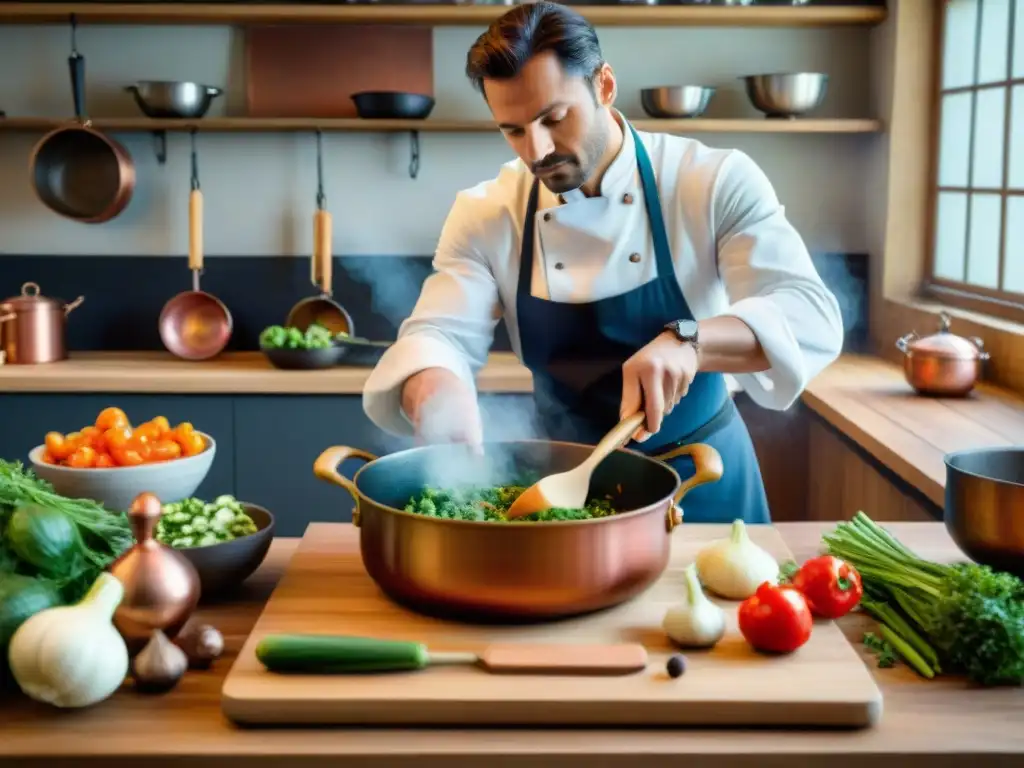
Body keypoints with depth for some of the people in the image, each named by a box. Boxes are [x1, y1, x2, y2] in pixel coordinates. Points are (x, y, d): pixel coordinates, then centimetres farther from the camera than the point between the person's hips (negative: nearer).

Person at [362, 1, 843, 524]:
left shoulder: (716, 182, -17)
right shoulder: (485, 216, -9)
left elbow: (811, 316, -25)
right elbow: (439, 336, -15)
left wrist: (688, 342, -44)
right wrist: (432, 387, -40)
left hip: (703, 478, -1)